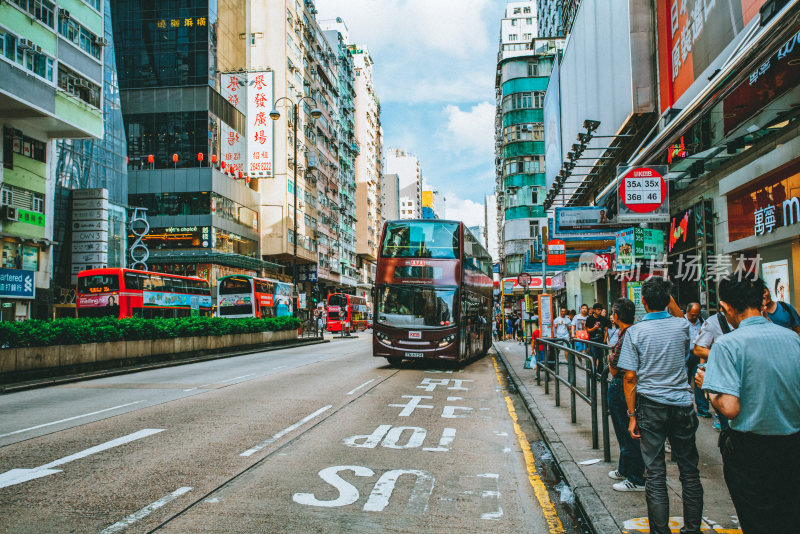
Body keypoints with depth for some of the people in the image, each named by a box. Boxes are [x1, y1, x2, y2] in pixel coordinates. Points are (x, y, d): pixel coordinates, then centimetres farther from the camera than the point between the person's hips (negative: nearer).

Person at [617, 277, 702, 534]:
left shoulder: (635, 332, -8)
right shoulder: (681, 326, -1)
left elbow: (630, 376, -9)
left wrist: (632, 415, -3)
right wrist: (666, 294, 18)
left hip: (651, 407, -2)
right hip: (683, 405, 3)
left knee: (655, 474, 3)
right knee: (689, 471, 13)